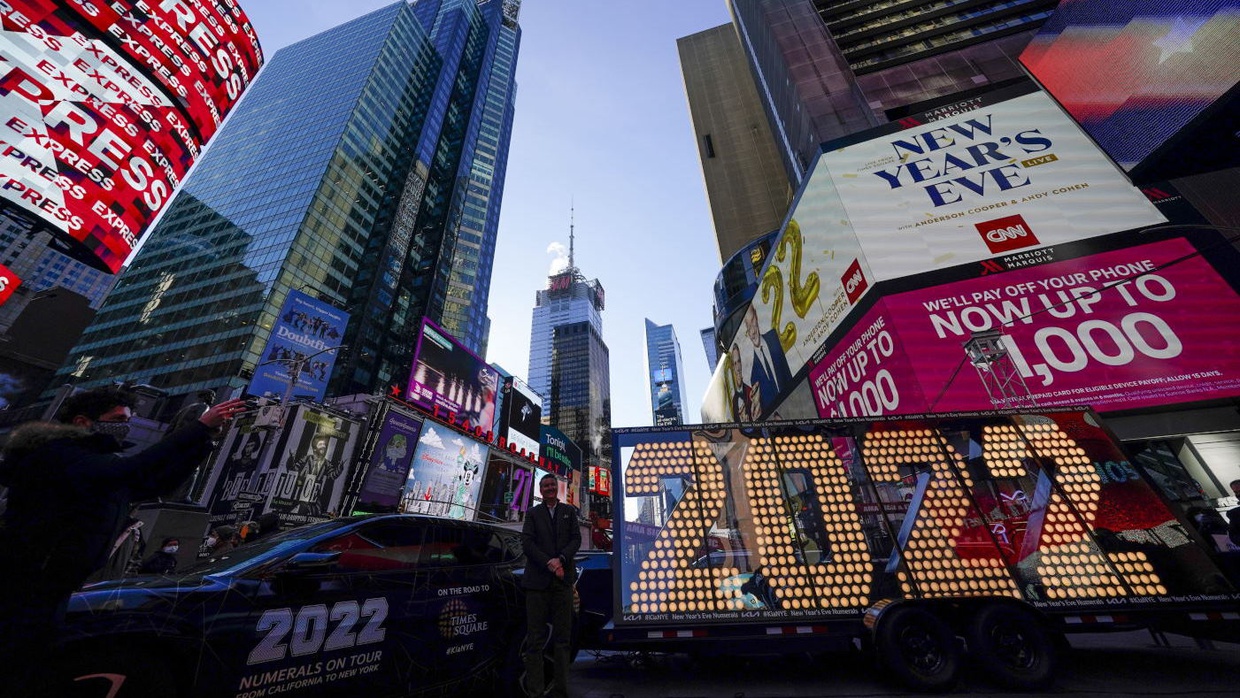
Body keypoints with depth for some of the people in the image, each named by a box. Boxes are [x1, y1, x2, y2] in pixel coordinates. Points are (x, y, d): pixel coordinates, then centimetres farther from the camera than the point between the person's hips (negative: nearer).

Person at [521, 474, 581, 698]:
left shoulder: (569, 511, 10)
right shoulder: (533, 513, 7)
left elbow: (576, 539, 3)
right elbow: (527, 543, -3)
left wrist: (560, 559, -13)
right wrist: (549, 563, -13)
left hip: (563, 579, 1)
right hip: (538, 579, -1)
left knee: (562, 636, 6)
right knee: (535, 637, 3)